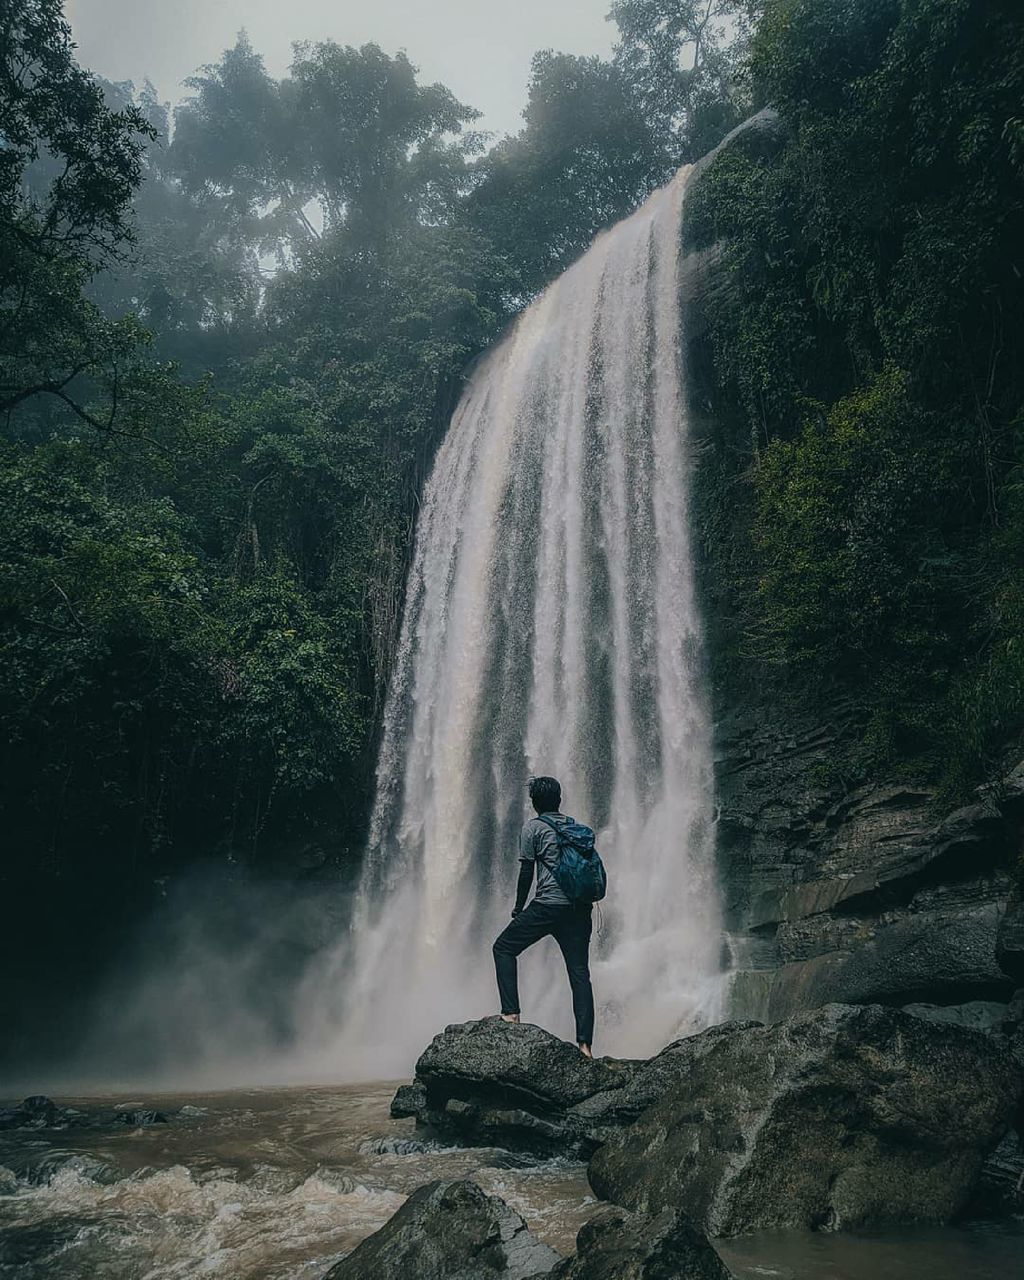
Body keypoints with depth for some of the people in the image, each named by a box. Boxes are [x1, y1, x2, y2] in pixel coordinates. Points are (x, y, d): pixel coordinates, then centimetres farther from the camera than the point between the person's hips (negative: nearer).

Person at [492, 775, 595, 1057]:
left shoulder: (533, 828, 2)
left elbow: (526, 872, 0)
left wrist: (518, 909, 10)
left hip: (548, 905, -5)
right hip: (579, 907, 5)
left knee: (504, 948, 12)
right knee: (580, 973, 6)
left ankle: (511, 1013, 3)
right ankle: (585, 1043, -1)